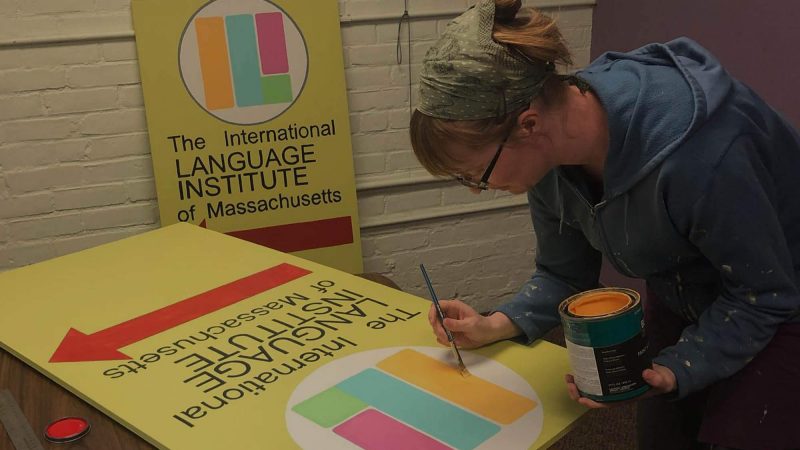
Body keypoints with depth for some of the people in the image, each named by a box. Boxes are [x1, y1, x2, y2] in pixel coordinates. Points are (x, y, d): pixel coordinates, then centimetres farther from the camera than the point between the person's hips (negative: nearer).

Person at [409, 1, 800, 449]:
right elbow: (564, 274, -4)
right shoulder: (551, 148, -19)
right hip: (681, 303, 6)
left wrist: (674, 370, -31)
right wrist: (494, 327, -17)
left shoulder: (692, 153, -41)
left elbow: (764, 294, -24)